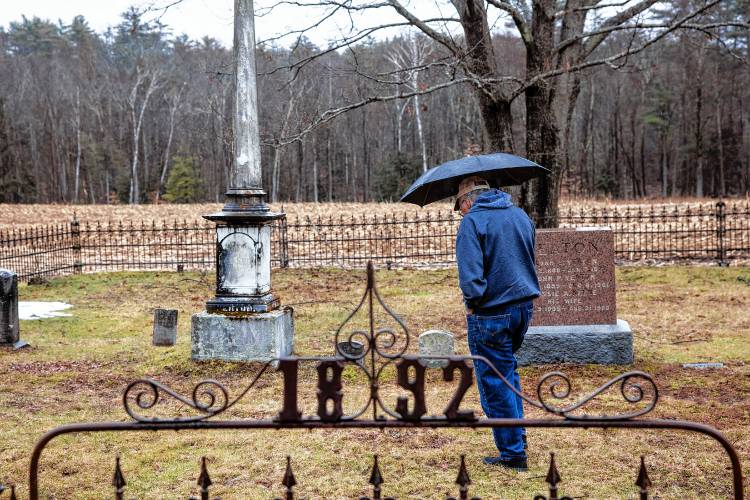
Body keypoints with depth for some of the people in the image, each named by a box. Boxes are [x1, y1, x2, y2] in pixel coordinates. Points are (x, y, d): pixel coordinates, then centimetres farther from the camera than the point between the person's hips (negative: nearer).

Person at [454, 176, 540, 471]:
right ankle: (516, 435, 30)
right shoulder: (521, 215, 11)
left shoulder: (472, 221, -12)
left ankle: (513, 454, 9)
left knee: (495, 383, 3)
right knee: (508, 371, 25)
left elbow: (470, 272, -21)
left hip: (490, 314, -7)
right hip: (524, 305, 8)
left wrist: (472, 303, -8)